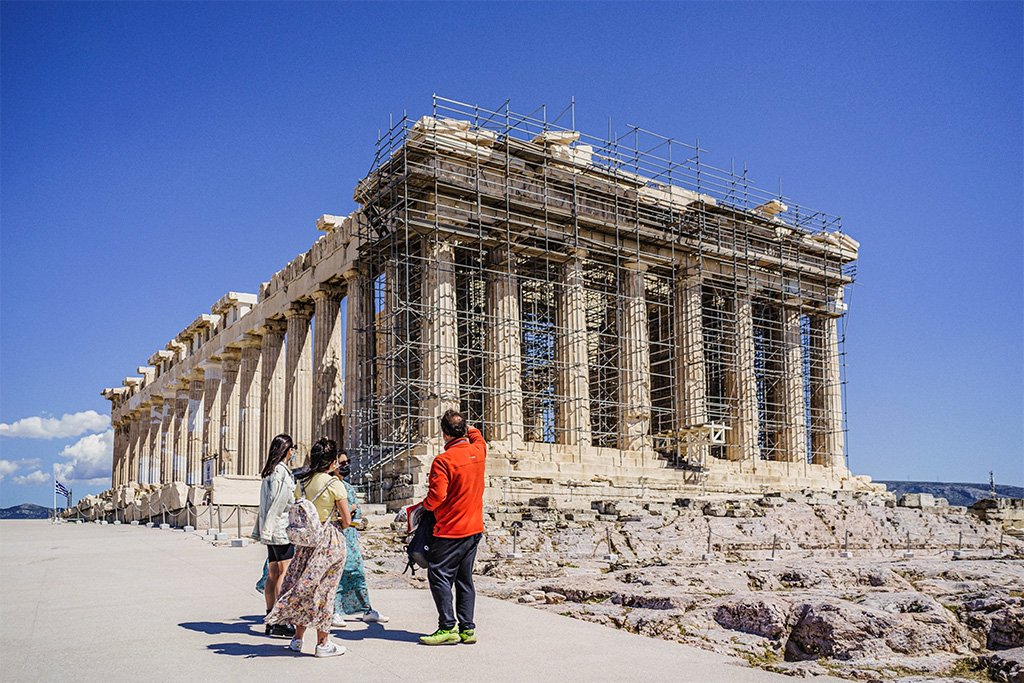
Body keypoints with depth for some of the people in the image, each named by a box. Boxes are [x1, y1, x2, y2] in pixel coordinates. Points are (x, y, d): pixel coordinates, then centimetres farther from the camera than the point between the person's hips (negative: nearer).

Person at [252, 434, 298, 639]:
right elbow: (278, 503, -17)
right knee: (284, 573, -7)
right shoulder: (282, 472, -13)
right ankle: (280, 622, -6)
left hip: (270, 531, 10)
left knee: (273, 574, 11)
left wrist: (262, 530, 21)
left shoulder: (269, 472, 16)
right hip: (282, 530, -10)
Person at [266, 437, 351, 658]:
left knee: (303, 587, 16)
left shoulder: (301, 484, 3)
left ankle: (298, 639, 23)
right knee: (323, 590, 3)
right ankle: (323, 643, 12)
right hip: (330, 542, -5)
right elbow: (347, 521, -10)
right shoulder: (335, 484, -13)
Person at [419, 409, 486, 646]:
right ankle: (467, 629, 14)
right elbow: (478, 437, 31)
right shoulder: (478, 451, 4)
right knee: (464, 579, 13)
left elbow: (435, 497, -19)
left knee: (439, 576, 1)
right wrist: (467, 428, 23)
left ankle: (448, 628, 0)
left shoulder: (443, 460, -18)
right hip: (475, 528, 8)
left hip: (450, 530, -8)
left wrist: (424, 505, -1)